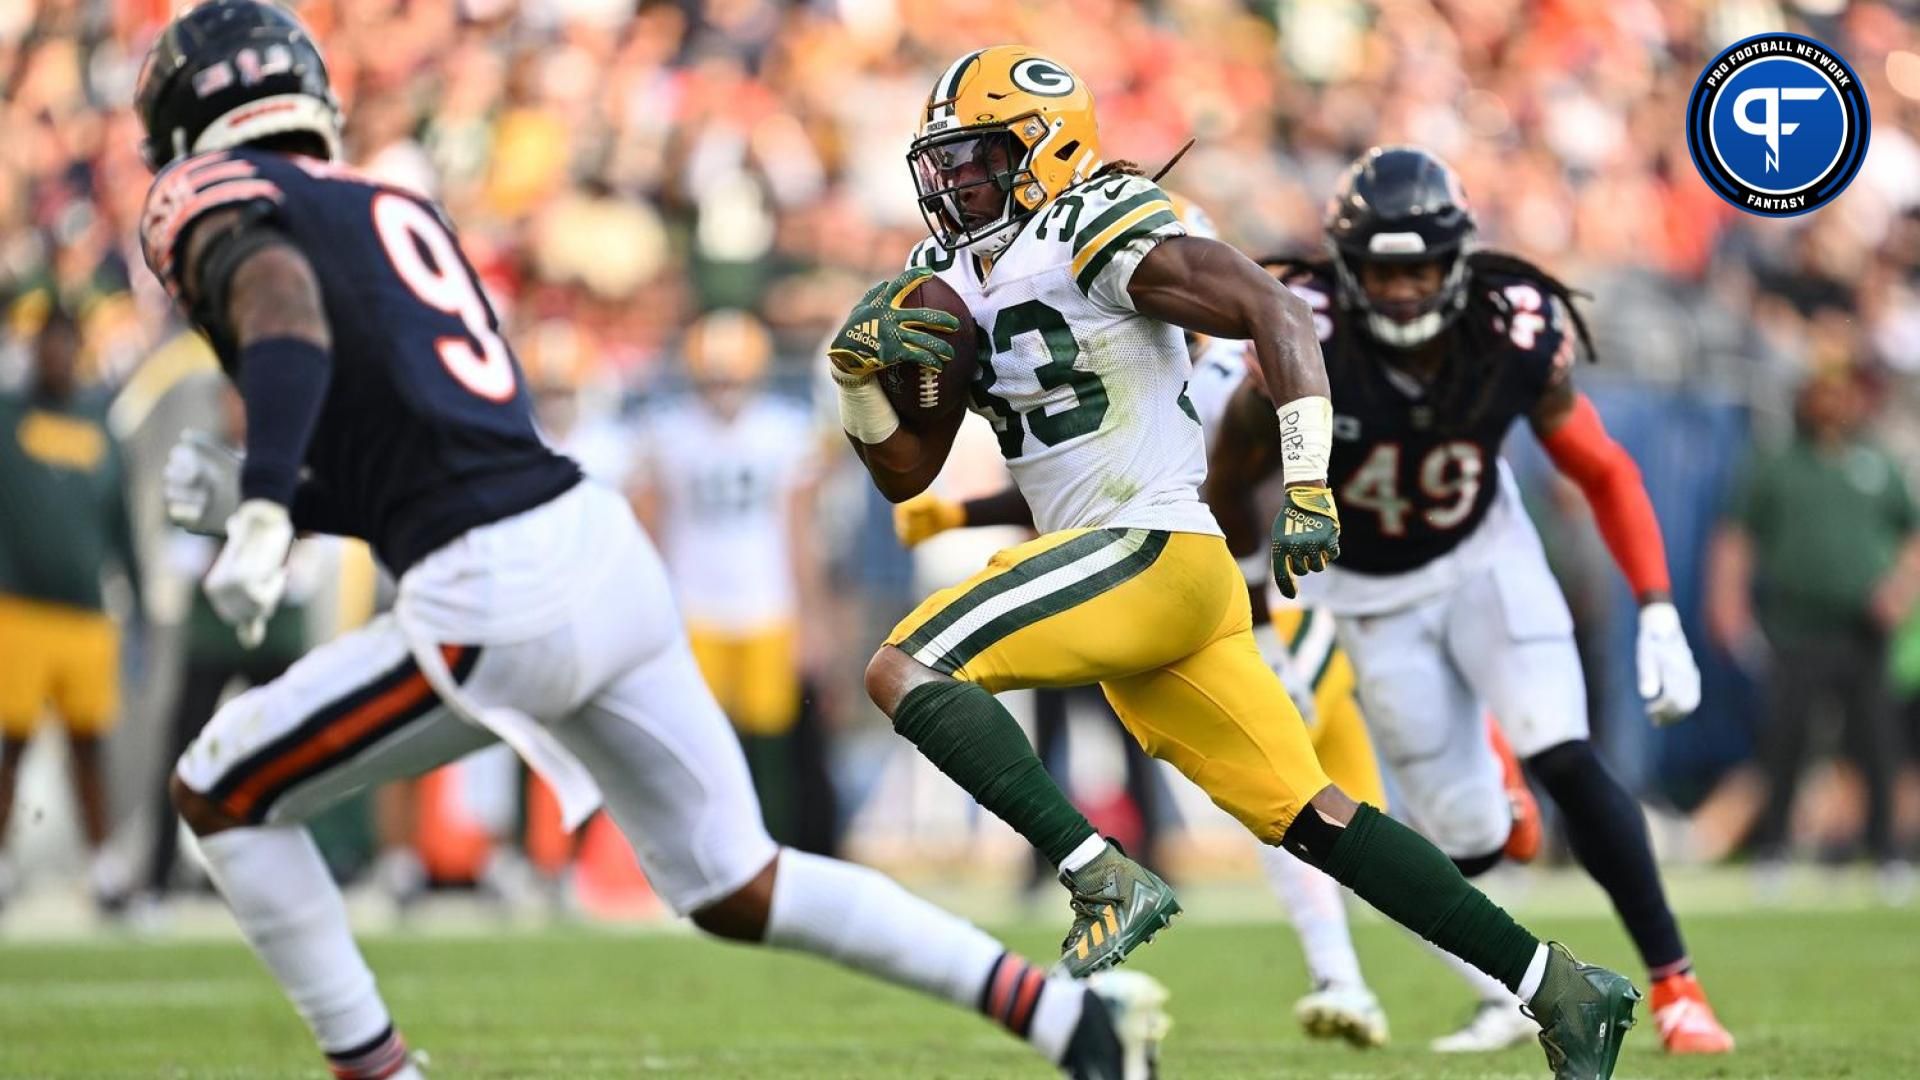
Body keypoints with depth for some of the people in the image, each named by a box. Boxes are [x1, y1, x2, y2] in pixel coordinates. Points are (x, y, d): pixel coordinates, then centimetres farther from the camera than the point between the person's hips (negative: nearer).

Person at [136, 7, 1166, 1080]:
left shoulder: (211, 198, 2)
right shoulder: (399, 212, 25)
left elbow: (283, 308, -23)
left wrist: (262, 511, -34)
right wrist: (259, 497, 22)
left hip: (495, 608, -8)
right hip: (606, 543, 8)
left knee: (223, 795, 11)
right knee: (737, 891, 16)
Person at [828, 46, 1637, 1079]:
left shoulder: (1097, 234, -9)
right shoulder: (952, 284, 16)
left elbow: (1276, 314, -16)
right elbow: (905, 474, 20)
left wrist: (1308, 486, -24)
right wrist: (863, 384, 0)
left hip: (1154, 551, -9)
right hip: (1124, 576, 9)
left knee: (903, 670, -17)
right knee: (1313, 819, 7)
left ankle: (1104, 880, -22)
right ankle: (1558, 986, 9)